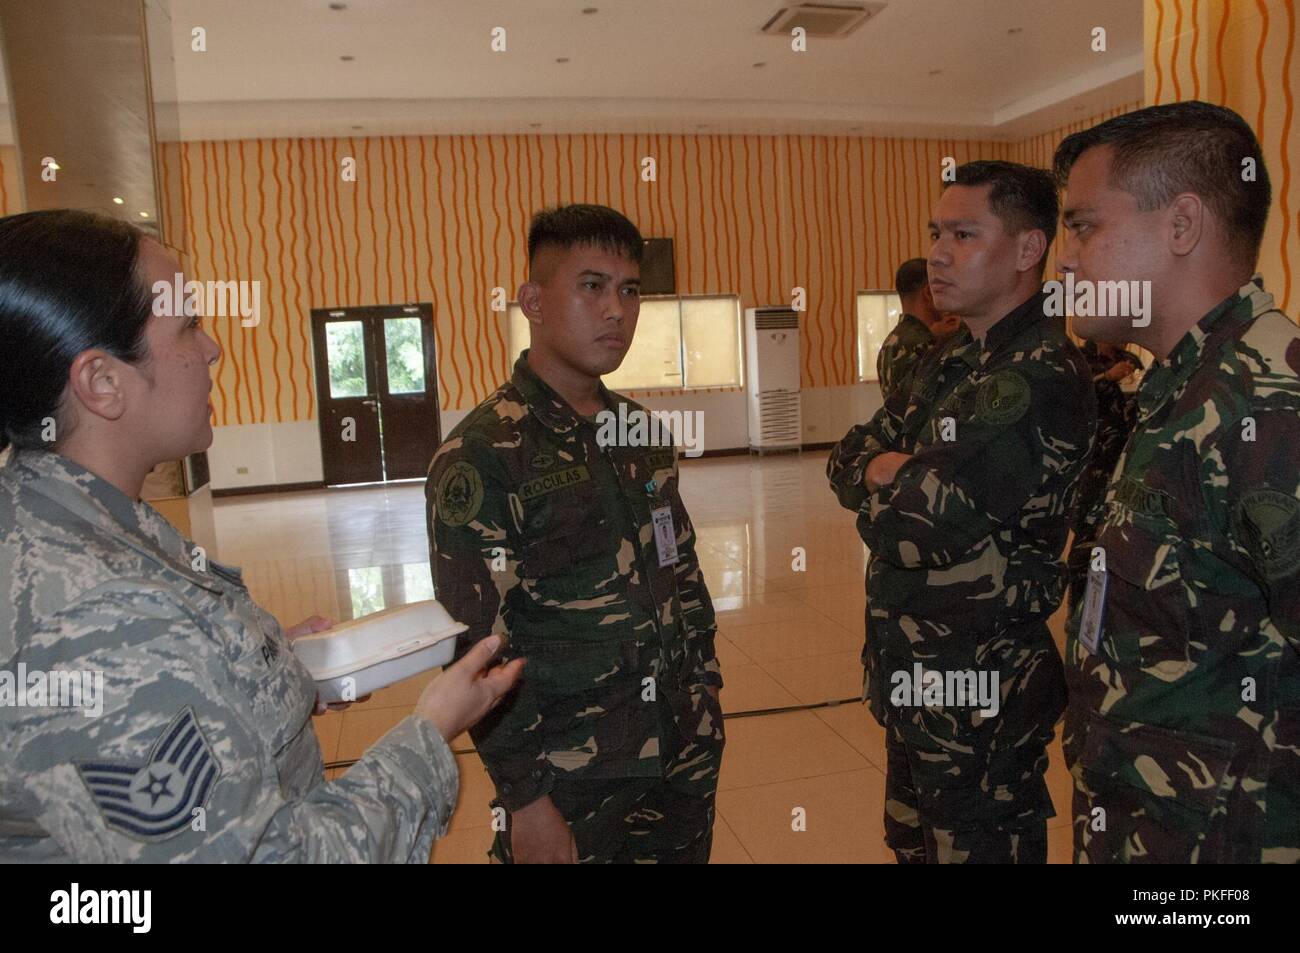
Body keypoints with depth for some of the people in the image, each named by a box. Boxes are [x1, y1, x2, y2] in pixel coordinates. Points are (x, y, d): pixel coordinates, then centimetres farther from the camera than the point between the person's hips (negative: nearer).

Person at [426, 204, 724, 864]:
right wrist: (525, 799, -14)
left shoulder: (643, 434, 5)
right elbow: (480, 648, -16)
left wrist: (706, 700, 11)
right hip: (571, 779, -6)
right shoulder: (481, 456, -16)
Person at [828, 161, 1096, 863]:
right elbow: (846, 459, 7)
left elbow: (914, 530, -27)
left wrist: (880, 479, -6)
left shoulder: (1039, 379, -22)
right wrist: (894, 473, -14)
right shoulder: (957, 363, 8)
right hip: (913, 674, 9)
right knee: (911, 840, 25)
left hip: (980, 690, -9)